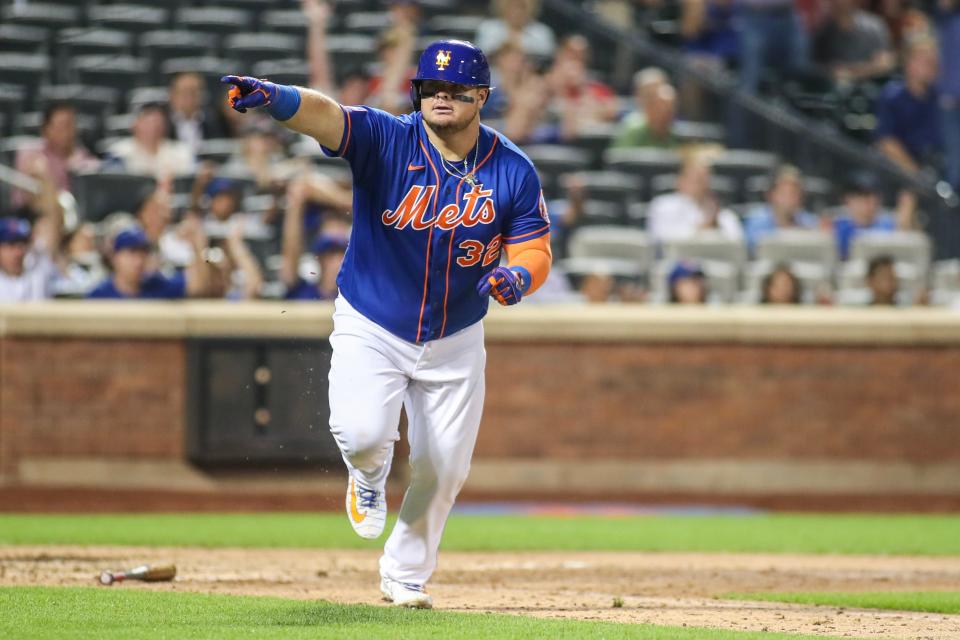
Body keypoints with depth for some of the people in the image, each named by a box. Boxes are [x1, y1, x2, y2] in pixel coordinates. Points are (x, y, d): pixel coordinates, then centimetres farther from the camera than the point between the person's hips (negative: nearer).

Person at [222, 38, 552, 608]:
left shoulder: (513, 171, -10)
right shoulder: (386, 140, -18)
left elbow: (535, 251, -5)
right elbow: (322, 113, -36)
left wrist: (517, 276, -30)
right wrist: (272, 96, -58)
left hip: (455, 342, 2)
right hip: (371, 330, -2)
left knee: (443, 469, 5)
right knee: (362, 434, -25)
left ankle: (406, 574, 31)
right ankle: (370, 473, 15)